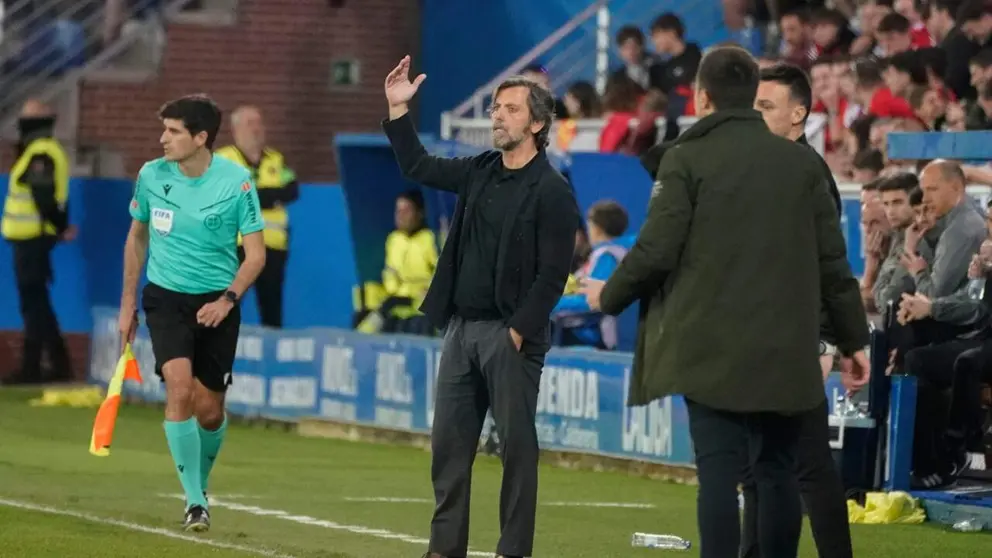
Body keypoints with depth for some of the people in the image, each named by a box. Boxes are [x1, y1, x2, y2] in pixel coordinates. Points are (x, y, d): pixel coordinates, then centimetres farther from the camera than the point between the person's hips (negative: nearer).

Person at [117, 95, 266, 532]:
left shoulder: (237, 182, -10)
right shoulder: (152, 176, -3)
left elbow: (256, 253, -6)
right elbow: (137, 236, 13)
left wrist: (228, 299, -21)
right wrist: (128, 303, 13)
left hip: (216, 303, 0)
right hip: (166, 298, 0)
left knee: (209, 410, 3)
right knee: (180, 388, -21)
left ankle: (200, 483, 34)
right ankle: (194, 501, -14)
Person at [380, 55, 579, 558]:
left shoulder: (552, 191, -9)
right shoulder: (481, 173, 12)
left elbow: (552, 274, -13)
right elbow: (419, 167, 25)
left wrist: (518, 331, -17)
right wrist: (398, 110, 15)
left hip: (509, 333, -7)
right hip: (461, 327, 7)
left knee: (516, 446, -3)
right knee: (448, 443, 8)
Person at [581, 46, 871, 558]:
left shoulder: (688, 158, -4)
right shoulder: (802, 161, 7)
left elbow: (657, 250, -8)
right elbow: (831, 260, 7)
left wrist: (609, 296, 11)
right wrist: (853, 340, 14)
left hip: (712, 347, -3)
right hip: (785, 350, 3)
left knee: (719, 470, -6)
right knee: (777, 471, 10)